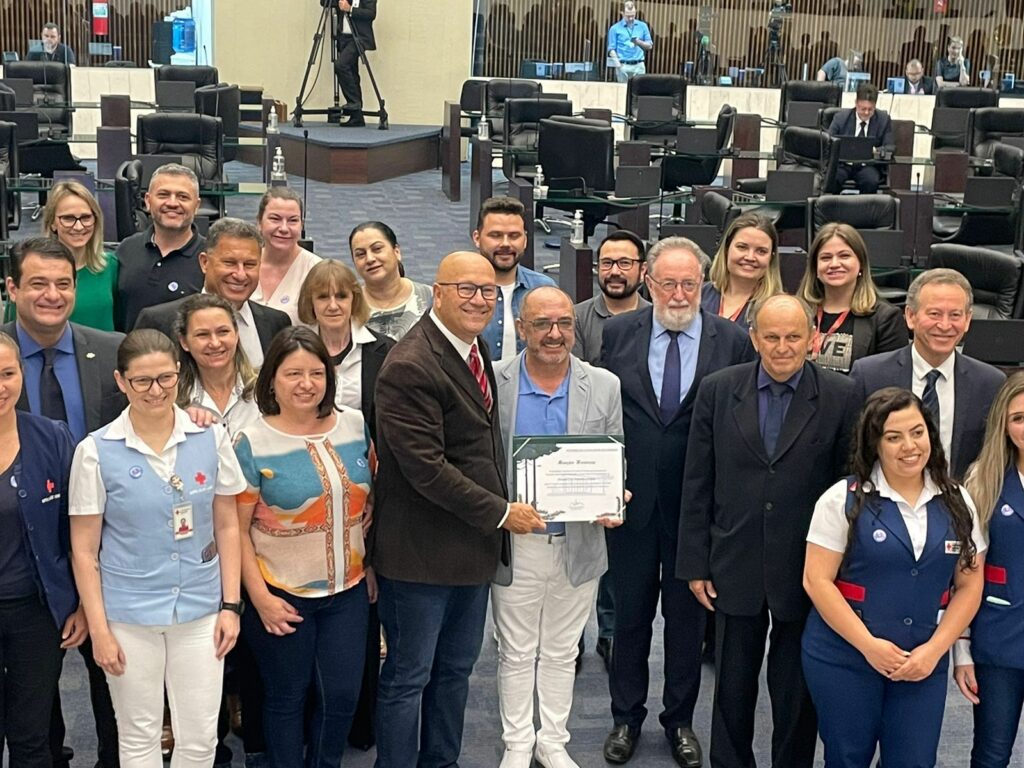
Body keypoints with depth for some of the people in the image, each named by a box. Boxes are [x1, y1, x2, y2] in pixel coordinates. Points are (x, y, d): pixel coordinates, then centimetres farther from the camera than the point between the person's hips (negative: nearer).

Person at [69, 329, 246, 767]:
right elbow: (84, 550, -3)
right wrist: (99, 630, -5)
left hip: (201, 609, 2)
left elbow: (227, 527, 6)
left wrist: (230, 606, 2)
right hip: (129, 615, -1)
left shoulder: (211, 438, -2)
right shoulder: (96, 451, -7)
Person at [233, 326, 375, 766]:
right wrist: (260, 597, -12)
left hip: (349, 590, 3)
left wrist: (373, 567, 8)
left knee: (342, 696, 8)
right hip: (284, 596, -3)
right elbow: (237, 528, -8)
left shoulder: (355, 426, 0)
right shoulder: (253, 444, -11)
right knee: (287, 698, 11)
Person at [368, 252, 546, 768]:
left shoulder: (473, 349, 9)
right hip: (422, 549, -9)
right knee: (408, 677, 6)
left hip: (473, 544, 9)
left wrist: (498, 514, 3)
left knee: (456, 669, 19)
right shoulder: (410, 367, -20)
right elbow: (426, 468, -23)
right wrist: (502, 512, -17)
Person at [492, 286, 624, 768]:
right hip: (514, 542, -1)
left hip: (578, 543, 1)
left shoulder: (605, 386, 0)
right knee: (516, 653, 12)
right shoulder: (493, 382, -6)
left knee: (561, 652, 15)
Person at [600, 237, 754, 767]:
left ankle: (680, 720, 29)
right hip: (631, 498, 1)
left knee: (688, 615, 12)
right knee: (630, 611, 13)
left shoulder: (732, 341, -4)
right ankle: (626, 717, 30)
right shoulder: (618, 333, 0)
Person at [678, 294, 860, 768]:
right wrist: (695, 564, 0)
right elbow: (697, 485, 1)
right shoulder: (718, 390, -2)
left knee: (797, 696, 13)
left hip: (807, 574, -1)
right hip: (735, 569, 2)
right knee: (732, 690, 15)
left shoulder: (842, 398, -7)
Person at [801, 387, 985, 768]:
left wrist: (934, 649, -7)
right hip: (844, 657, -2)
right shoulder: (844, 500, -7)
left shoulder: (956, 503, 4)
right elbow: (817, 581, -9)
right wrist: (868, 645, -15)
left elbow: (969, 585, 6)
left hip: (923, 664, 2)